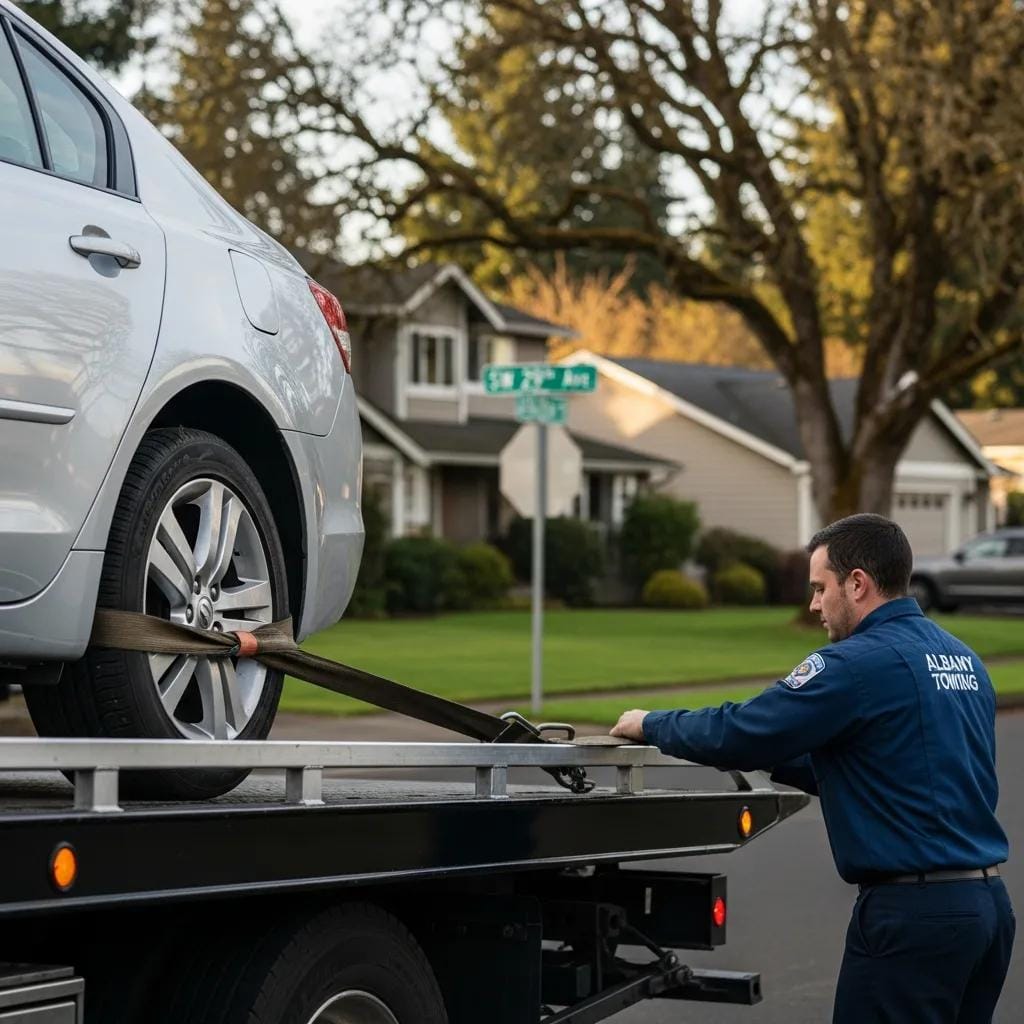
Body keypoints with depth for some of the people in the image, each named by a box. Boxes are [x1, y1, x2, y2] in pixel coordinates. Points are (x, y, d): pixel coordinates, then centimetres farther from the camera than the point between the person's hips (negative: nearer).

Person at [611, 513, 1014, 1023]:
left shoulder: (861, 662, -14)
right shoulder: (963, 659, 13)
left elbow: (739, 733, -12)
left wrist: (651, 724, 5)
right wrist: (773, 758, 21)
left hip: (913, 909, -8)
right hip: (987, 902, 8)